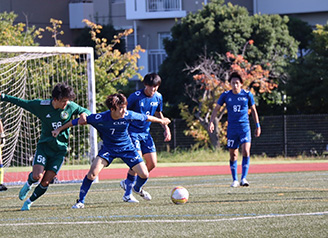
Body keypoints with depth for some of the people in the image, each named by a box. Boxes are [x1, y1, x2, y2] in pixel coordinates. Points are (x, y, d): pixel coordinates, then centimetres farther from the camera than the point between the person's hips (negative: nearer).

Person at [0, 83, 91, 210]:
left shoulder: (71, 106, -5)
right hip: (44, 145, -1)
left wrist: (84, 114, -14)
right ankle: (28, 184, 17)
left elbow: (86, 111, 10)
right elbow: (21, 102, 4)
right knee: (37, 176, -21)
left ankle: (29, 202, 20)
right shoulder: (41, 105, -8)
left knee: (45, 182, -5)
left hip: (60, 149, 1)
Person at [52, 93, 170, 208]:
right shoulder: (100, 118, -28)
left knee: (144, 175, -6)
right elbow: (81, 120, -17)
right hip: (108, 148, -2)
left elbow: (145, 117, -3)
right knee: (93, 172, -23)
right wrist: (59, 129, -12)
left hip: (126, 148, 2)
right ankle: (80, 201, -8)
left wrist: (161, 121, 13)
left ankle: (137, 189, 32)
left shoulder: (128, 115, -22)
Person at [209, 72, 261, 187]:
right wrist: (211, 122, -5)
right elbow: (216, 109, 8)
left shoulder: (247, 95, 0)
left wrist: (257, 126, 13)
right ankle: (235, 180, 16)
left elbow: (253, 110, 12)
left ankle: (243, 178, -16)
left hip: (244, 127, -1)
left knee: (246, 151, -18)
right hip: (232, 128, 1)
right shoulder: (226, 95, 0)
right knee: (233, 154, 4)